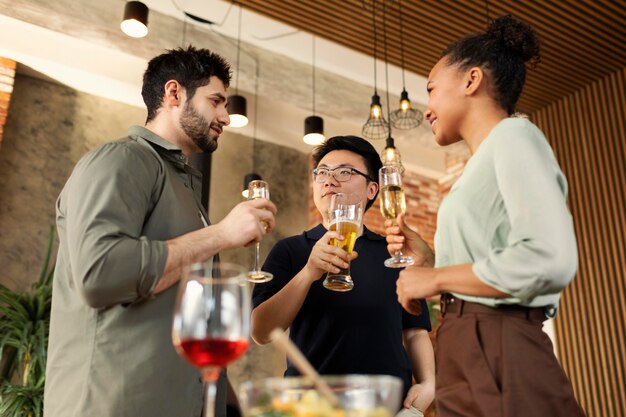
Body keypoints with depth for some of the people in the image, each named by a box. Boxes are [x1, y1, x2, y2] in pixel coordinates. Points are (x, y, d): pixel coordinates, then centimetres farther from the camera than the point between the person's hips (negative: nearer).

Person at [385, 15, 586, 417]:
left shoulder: (513, 135, -7)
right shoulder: (486, 160, 20)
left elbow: (551, 260, -23)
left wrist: (435, 278, -14)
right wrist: (425, 254, 11)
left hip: (498, 357, -9)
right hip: (469, 355, 9)